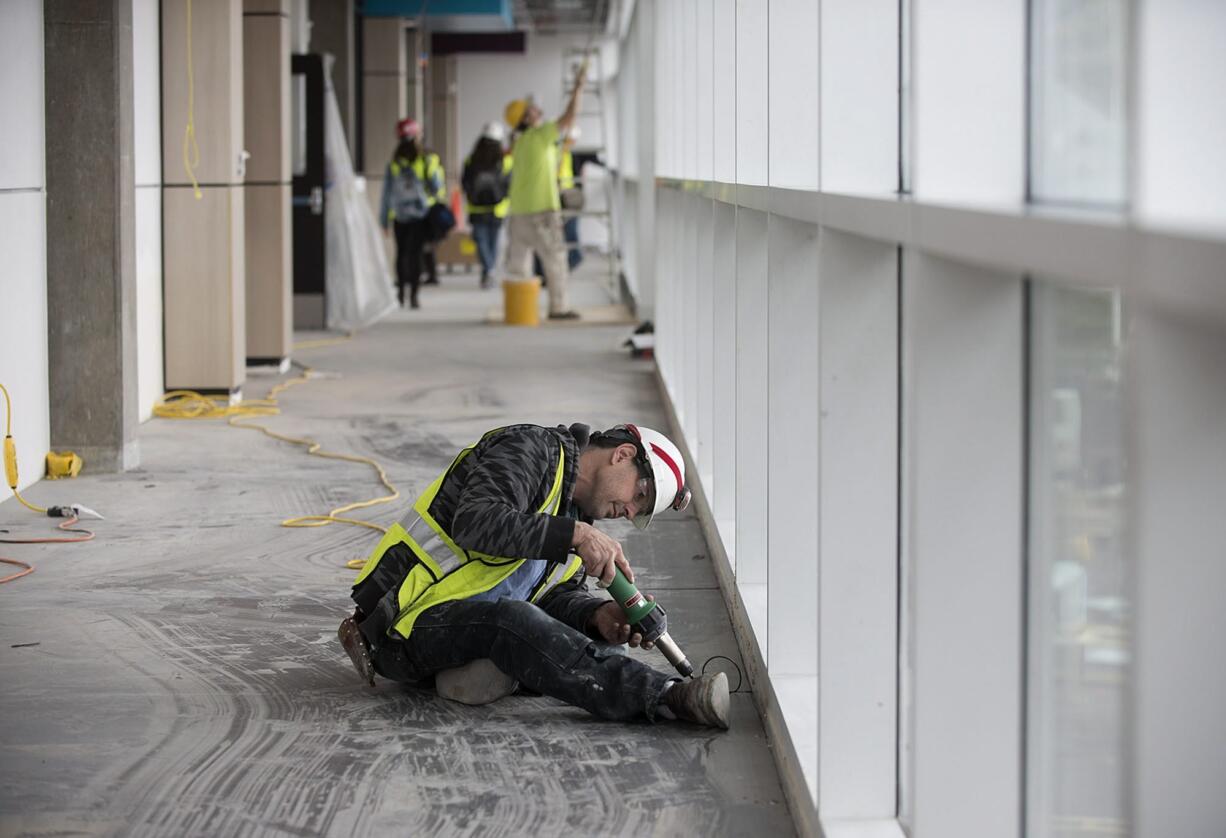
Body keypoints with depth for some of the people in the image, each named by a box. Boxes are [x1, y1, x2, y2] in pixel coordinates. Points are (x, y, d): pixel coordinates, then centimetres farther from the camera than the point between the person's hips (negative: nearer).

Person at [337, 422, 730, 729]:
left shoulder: (579, 514, 19)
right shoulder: (531, 449, -10)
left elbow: (559, 596, 11)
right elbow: (475, 522, -27)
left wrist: (598, 615, -10)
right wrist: (576, 536, -31)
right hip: (412, 621, -9)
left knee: (602, 641, -5)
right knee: (511, 620, -38)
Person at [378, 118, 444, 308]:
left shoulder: (393, 162, -3)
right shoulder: (427, 160, -8)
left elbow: (387, 193, 1)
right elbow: (437, 188, -3)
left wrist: (384, 220, 7)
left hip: (399, 216, 2)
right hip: (421, 214, -2)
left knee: (401, 253, 14)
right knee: (415, 253, -1)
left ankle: (401, 292, 18)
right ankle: (413, 295, -8)